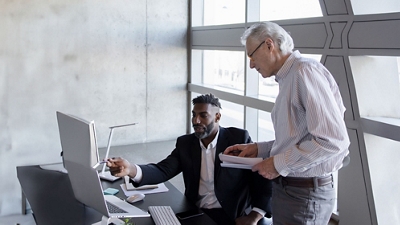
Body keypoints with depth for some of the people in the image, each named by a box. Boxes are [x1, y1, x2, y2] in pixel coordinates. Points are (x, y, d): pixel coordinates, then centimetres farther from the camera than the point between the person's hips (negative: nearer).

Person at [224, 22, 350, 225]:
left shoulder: (305, 71, -17)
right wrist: (258, 149, 6)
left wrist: (279, 164, -17)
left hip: (305, 194, -8)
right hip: (288, 187, 8)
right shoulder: (288, 79, 10)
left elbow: (333, 139, -24)